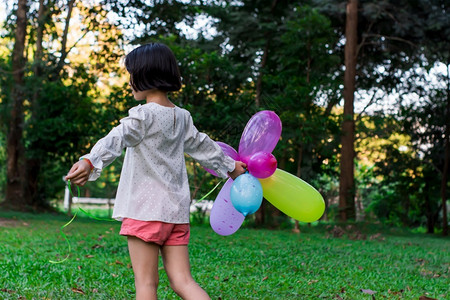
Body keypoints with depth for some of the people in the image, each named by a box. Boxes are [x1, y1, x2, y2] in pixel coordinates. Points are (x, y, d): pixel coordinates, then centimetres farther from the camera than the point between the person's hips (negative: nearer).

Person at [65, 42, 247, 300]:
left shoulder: (144, 115, -9)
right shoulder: (183, 117, 13)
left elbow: (117, 139, -28)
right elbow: (202, 146, 28)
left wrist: (90, 162, -43)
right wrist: (229, 166, 44)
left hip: (146, 209, -7)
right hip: (177, 210, 7)